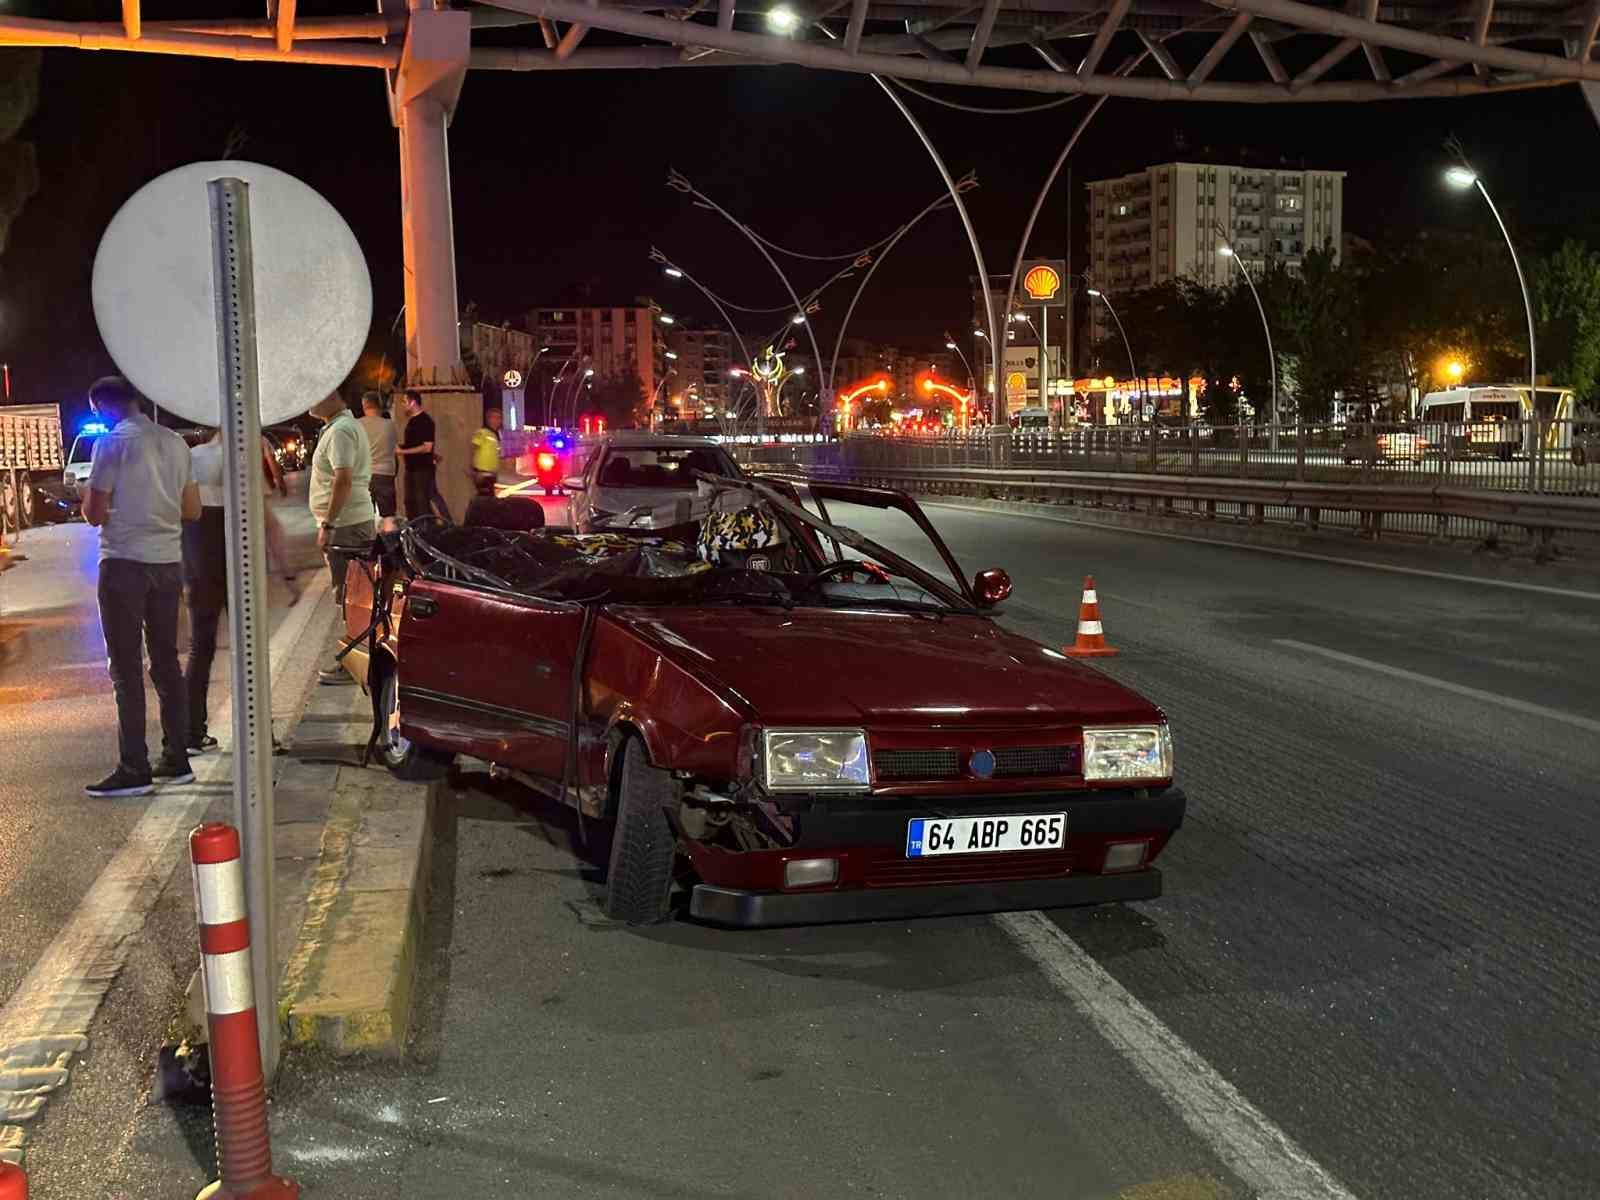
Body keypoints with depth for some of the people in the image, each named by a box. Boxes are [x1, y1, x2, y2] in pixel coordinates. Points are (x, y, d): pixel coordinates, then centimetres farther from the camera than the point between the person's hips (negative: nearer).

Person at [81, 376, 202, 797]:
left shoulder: (113, 443, -10)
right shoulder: (174, 442, 9)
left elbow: (95, 513, -11)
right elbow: (192, 509, 13)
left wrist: (88, 497, 9)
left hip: (125, 564, -6)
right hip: (168, 562, 6)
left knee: (126, 668, -2)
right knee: (166, 662, 13)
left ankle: (134, 770, -2)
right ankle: (176, 760, 16)